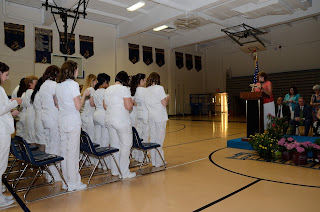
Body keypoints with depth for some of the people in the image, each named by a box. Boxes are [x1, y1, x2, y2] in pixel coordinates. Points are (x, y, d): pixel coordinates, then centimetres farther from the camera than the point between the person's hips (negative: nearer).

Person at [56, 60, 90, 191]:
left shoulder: (58, 85, 11)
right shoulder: (73, 84, -12)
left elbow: (58, 105, 16)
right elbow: (78, 106, -14)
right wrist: (84, 95, -2)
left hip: (62, 121, 8)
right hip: (73, 122, -8)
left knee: (64, 151, 12)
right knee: (73, 152, -1)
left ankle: (66, 182, 22)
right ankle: (74, 183, 8)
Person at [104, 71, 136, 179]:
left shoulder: (107, 90, 13)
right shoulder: (124, 89, -10)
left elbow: (105, 107, 15)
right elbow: (128, 107, -16)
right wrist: (132, 102, 4)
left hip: (109, 120, 8)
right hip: (121, 121, -8)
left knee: (114, 145, 15)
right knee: (125, 145, 1)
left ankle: (115, 170, 23)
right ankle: (124, 172, 6)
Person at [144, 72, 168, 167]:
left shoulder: (146, 90, 9)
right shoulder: (159, 88, -9)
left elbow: (147, 104, 9)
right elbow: (164, 103, -13)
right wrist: (167, 98, 7)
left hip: (151, 117, 6)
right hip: (160, 117, -6)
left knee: (152, 138, 11)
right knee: (159, 139, 1)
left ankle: (153, 161, 17)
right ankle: (158, 162, 7)